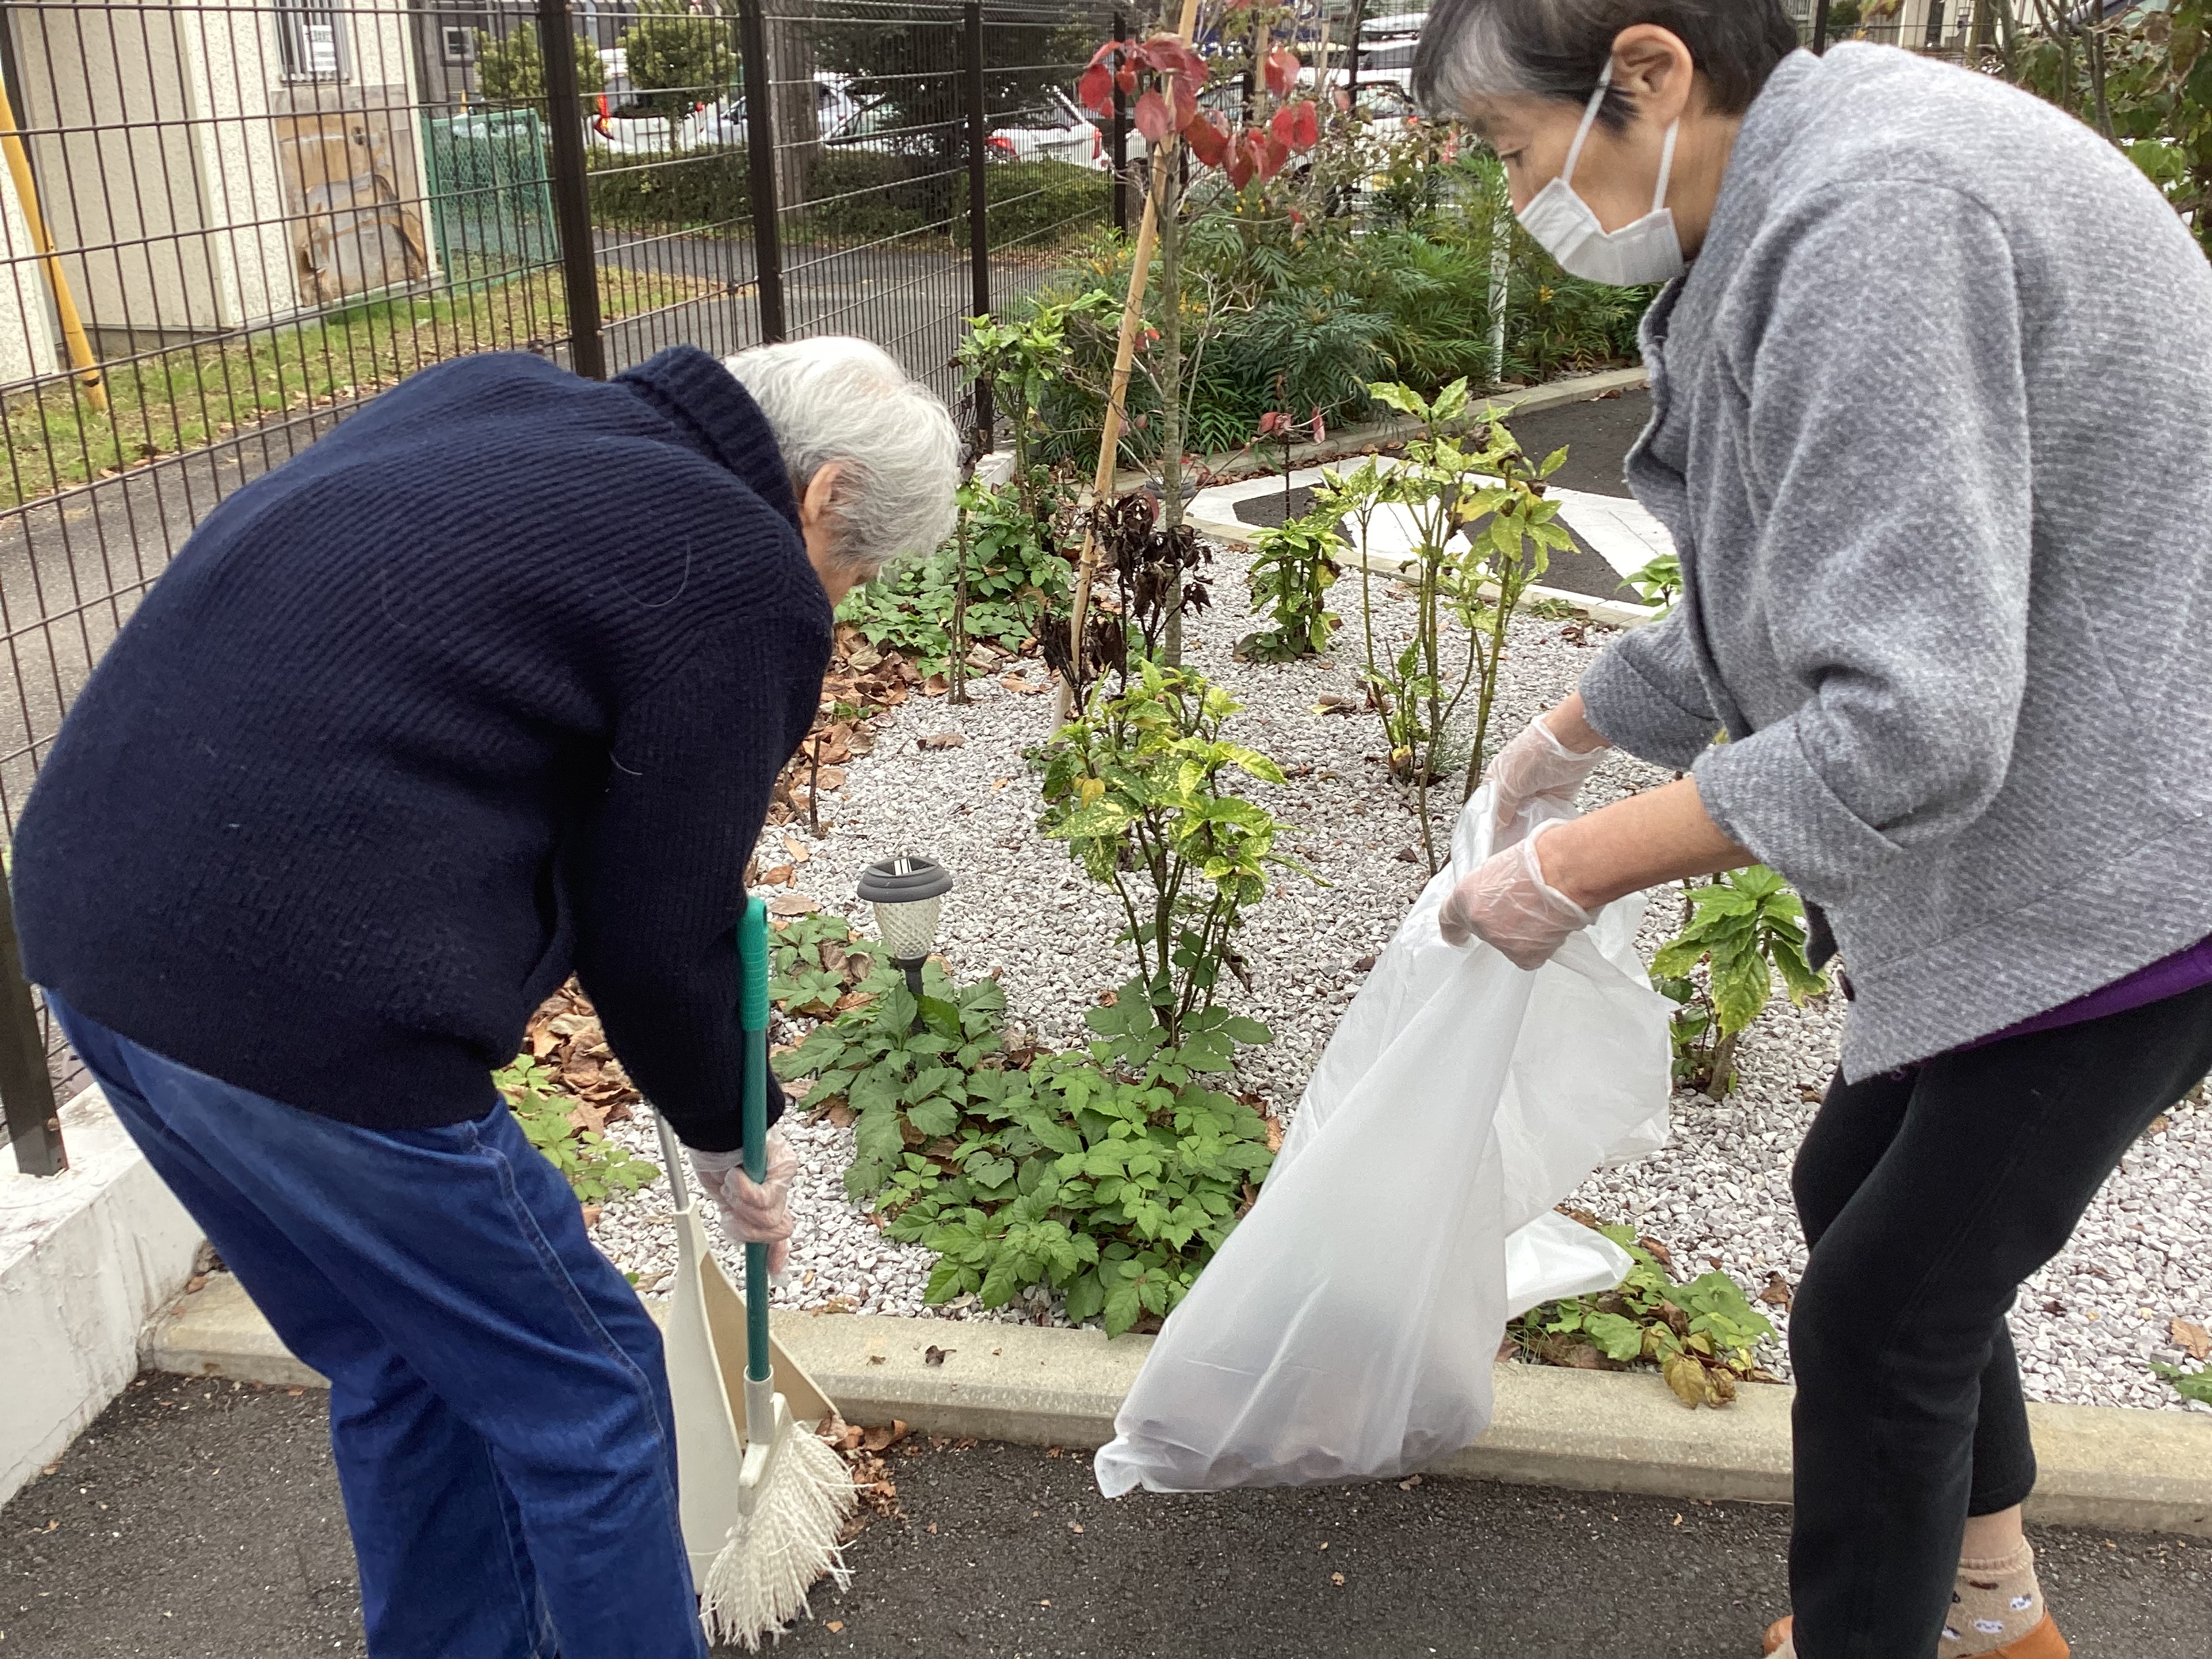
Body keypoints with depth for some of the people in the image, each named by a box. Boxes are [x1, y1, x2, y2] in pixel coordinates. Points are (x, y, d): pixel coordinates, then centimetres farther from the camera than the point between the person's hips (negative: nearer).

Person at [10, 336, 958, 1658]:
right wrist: (729, 1137, 13)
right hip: (302, 1005, -9)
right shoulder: (749, 586, -10)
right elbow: (655, 940, -6)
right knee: (582, 1399, 10)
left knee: (400, 1370, 25)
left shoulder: (496, 394, 14)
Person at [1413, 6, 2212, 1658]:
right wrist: (1569, 733, 30)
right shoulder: (1801, 207, 6)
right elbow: (1785, 596, 19)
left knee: (1881, 1308, 2)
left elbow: (1908, 727, -31)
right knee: (1861, 1195, 21)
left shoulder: (1867, 218, -27)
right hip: (2040, 844, 10)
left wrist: (1575, 868, -20)